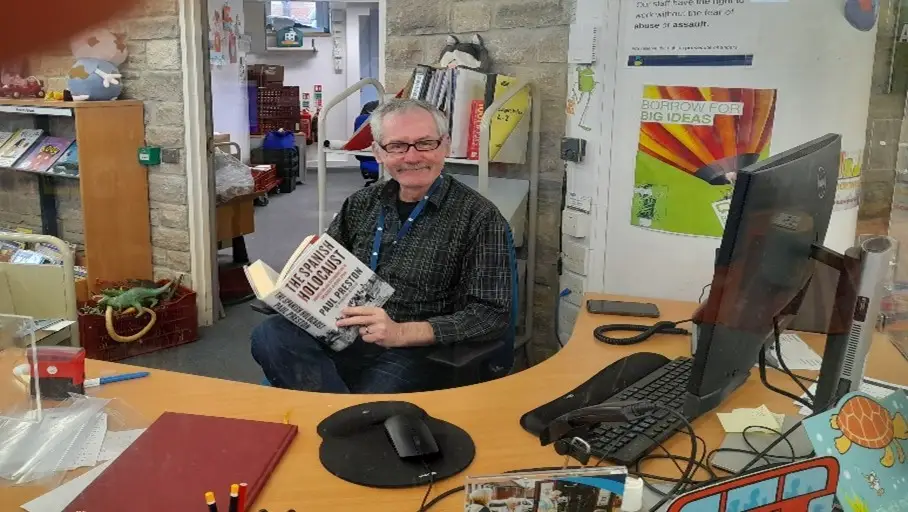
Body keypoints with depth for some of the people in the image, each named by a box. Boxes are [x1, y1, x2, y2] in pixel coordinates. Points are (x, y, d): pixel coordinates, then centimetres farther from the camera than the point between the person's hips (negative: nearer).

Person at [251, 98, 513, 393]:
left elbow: (491, 315, -11)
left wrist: (402, 333, -22)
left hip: (419, 353, -5)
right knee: (271, 336, -23)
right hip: (344, 338, 5)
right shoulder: (362, 204, 11)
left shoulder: (478, 217, -5)